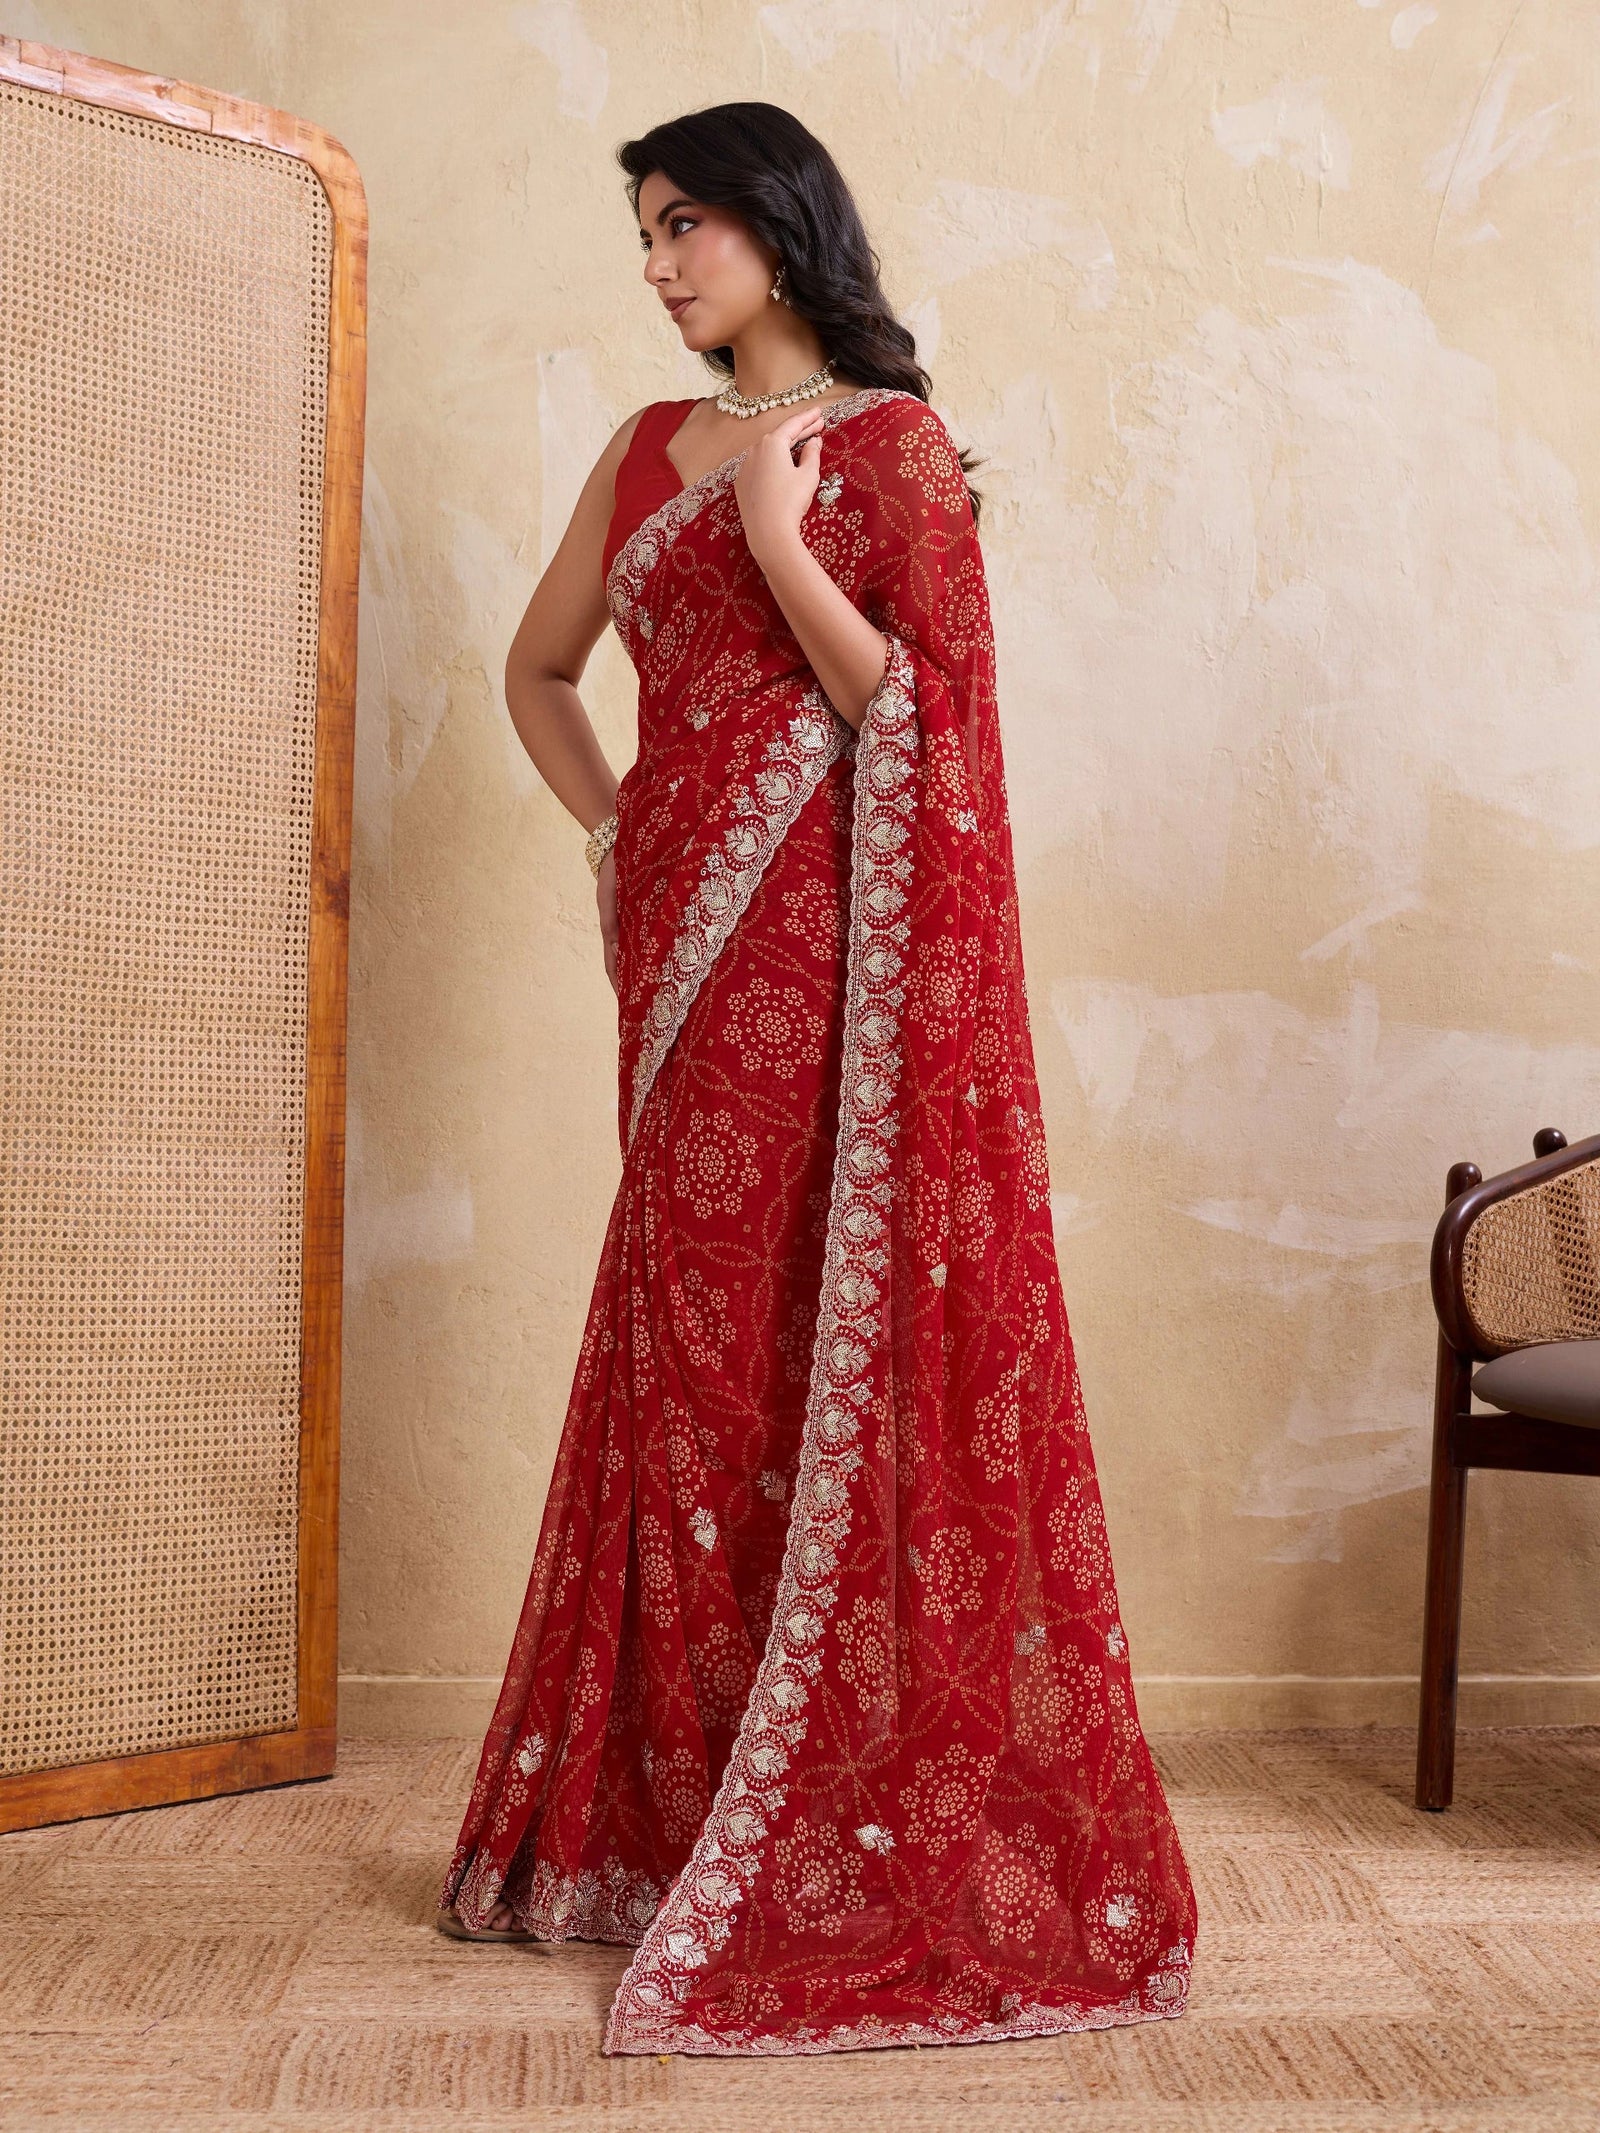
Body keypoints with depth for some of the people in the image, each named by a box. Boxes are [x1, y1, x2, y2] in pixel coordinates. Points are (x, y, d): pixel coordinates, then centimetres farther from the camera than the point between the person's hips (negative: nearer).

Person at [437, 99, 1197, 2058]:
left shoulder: (893, 444, 1)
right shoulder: (648, 449, 18)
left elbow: (917, 706, -7)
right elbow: (539, 668, 25)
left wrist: (777, 534, -13)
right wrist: (609, 826, 12)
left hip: (830, 944, -6)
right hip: (687, 941, 6)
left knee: (828, 1341, -4)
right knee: (692, 1343, 8)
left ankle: (852, 1837, 8)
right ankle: (672, 1805, 21)